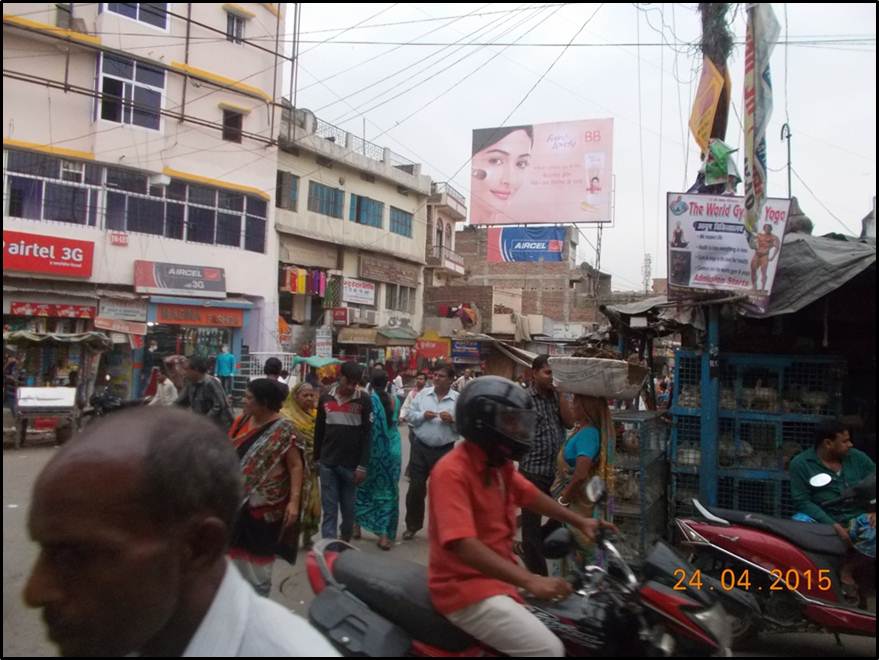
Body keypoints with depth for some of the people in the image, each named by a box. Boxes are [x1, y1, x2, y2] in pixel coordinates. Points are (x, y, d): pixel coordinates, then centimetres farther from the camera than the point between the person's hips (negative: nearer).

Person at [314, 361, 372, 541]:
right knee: (329, 510, 1)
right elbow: (319, 431, 11)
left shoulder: (364, 400, -5)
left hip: (352, 464, -1)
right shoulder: (326, 399, 3)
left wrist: (363, 466, -9)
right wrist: (315, 458, 11)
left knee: (348, 508, 11)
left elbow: (367, 435, -6)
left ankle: (345, 542, 31)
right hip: (328, 463, 1)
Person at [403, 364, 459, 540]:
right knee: (415, 487, 7)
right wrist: (422, 415, -13)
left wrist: (452, 420, -22)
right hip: (420, 447, 2)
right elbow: (410, 415, 5)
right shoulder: (423, 394, 3)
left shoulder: (458, 399, -5)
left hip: (444, 451, -2)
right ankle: (412, 525, 24)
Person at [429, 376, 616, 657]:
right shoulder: (453, 472, -23)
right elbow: (463, 544, -33)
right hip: (466, 589, -10)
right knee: (549, 648, -20)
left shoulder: (499, 464, 7)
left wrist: (579, 522, 17)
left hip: (500, 578, 10)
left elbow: (530, 495, 23)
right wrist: (531, 581, -39)